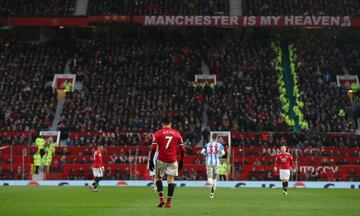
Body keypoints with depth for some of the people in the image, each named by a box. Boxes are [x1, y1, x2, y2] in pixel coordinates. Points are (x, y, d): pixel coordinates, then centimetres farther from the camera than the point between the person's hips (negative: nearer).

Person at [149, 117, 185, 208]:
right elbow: (182, 149, 6)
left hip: (161, 160, -1)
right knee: (171, 180, 5)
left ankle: (161, 198, 2)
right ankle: (169, 202, -1)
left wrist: (151, 161, -1)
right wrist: (181, 161, 17)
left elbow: (153, 148, -5)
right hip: (172, 160, 1)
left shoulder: (158, 133, 0)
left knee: (158, 178, 16)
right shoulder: (177, 134, 5)